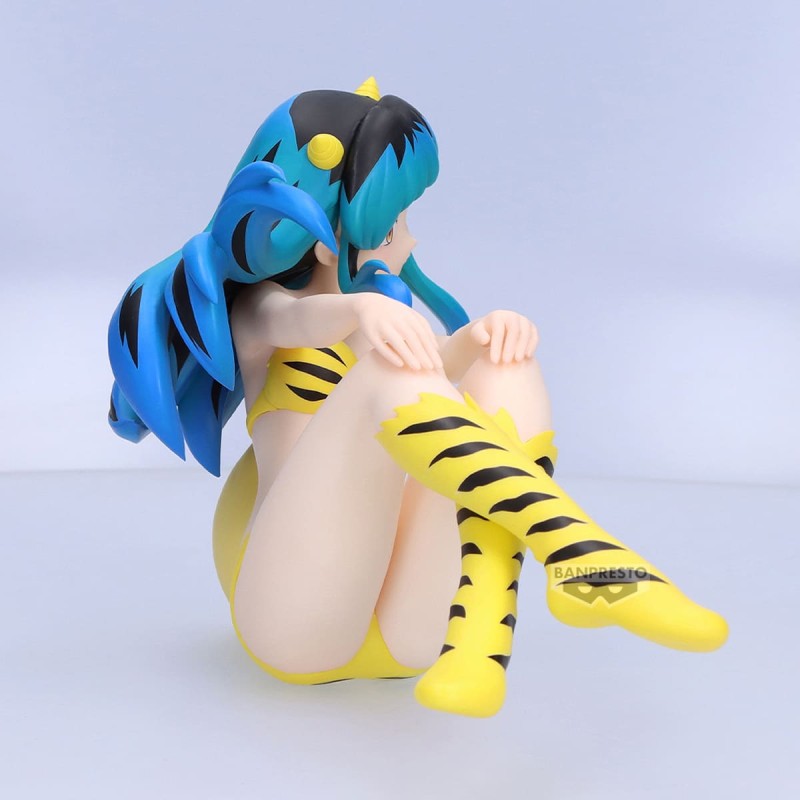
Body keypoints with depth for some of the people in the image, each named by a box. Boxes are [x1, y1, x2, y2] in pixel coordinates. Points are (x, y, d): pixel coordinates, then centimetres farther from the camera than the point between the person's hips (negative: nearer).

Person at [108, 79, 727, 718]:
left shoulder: (384, 319, 25)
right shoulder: (257, 308, 11)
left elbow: (443, 361, 0)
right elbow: (294, 319, -16)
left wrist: (493, 333, -22)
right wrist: (362, 309, -38)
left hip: (406, 626, 5)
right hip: (296, 612, -4)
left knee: (507, 365, -14)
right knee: (391, 369, -26)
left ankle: (479, 640, -33)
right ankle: (583, 557, -43)